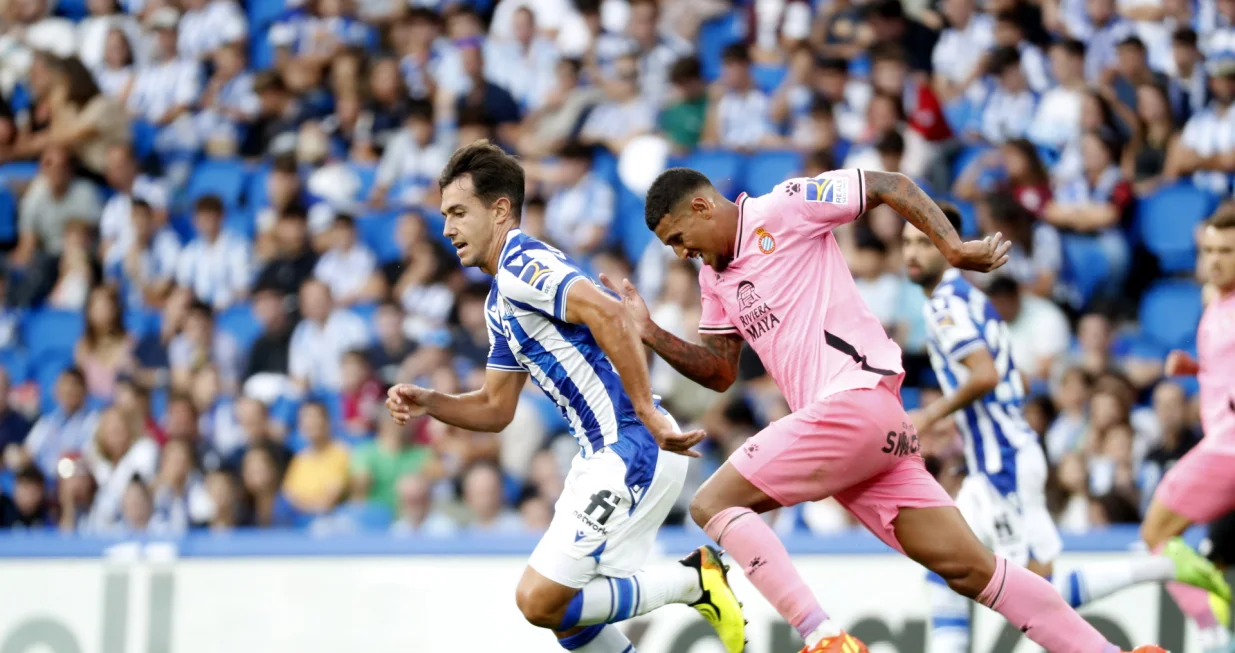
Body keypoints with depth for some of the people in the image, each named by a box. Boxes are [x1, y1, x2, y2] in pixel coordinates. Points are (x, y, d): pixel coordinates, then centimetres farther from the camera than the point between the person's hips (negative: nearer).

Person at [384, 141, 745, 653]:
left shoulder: (522, 265, -13)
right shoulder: (500, 302, 20)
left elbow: (606, 314, -29)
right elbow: (496, 409, 25)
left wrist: (647, 414, -30)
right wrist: (430, 404, 7)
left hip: (634, 449, -10)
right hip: (602, 454, 10)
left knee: (541, 600, -12)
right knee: (565, 610, 12)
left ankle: (693, 582, -1)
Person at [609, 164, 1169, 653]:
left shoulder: (782, 209, -2)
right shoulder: (715, 277, 23)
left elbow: (890, 186, -4)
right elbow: (720, 372, 25)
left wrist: (952, 247, -13)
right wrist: (650, 334, 12)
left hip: (857, 399, -9)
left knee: (713, 503, -11)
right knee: (968, 567, 2)